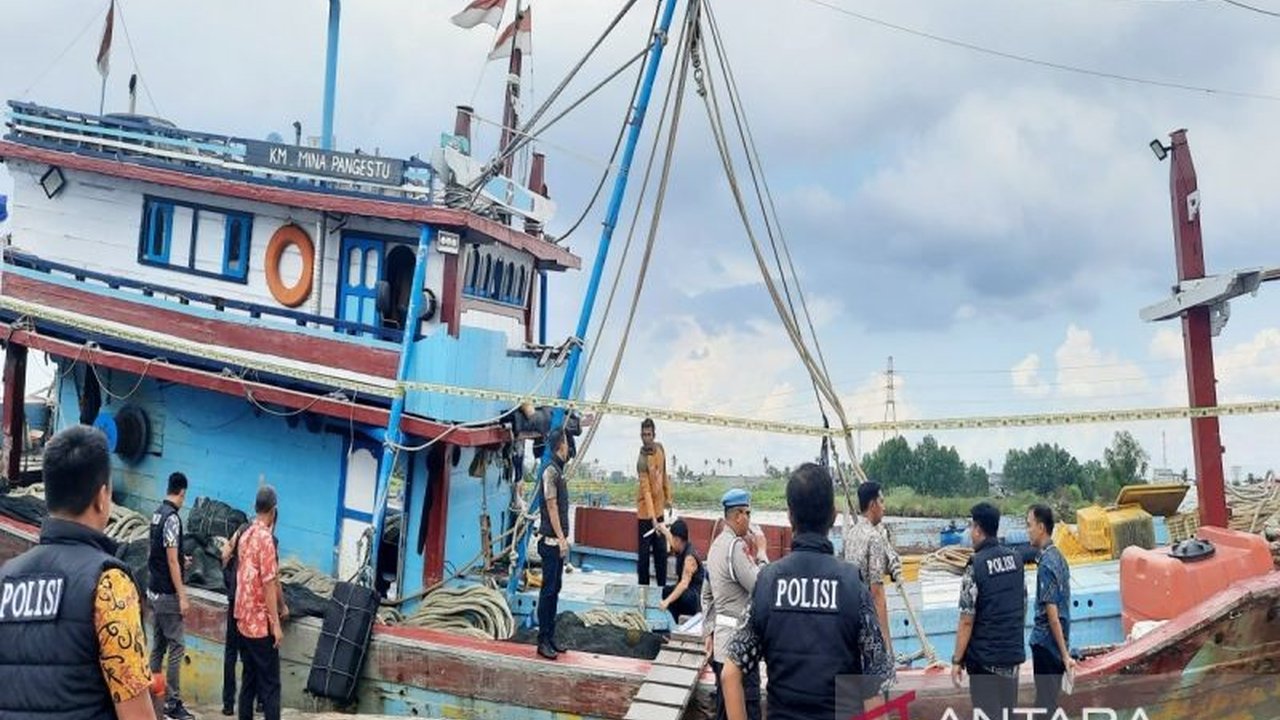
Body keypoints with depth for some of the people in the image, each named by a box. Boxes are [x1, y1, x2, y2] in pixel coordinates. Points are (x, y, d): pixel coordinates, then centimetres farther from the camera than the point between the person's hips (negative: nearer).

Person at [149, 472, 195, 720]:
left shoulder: (157, 513, 8)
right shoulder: (172, 518, -19)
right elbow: (171, 561, -20)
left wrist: (182, 560, 38)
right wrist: (182, 596, -17)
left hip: (154, 590, 9)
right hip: (167, 594, -9)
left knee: (158, 644, 15)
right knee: (177, 646, -3)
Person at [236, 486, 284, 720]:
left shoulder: (245, 536, 9)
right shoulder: (265, 538, -17)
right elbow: (269, 584, -19)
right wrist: (276, 624, -17)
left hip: (244, 620, 8)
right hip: (260, 623, -8)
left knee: (249, 679, 14)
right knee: (270, 683, -4)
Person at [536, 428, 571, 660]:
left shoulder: (559, 470, 15)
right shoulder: (550, 470, -13)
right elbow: (551, 506, -17)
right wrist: (561, 538, -20)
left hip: (558, 541, 9)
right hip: (551, 541, -9)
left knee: (554, 589, 12)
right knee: (548, 590, -6)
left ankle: (550, 637, 18)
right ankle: (543, 641, -1)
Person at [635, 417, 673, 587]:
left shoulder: (660, 448, 0)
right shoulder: (642, 461, -21)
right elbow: (646, 490, -26)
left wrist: (668, 497, 17)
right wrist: (653, 519, -31)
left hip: (659, 509, 7)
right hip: (646, 512, -6)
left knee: (661, 551, 12)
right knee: (644, 553, -1)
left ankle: (662, 587, 20)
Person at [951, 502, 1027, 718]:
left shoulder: (975, 566, -16)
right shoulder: (1015, 559, 2)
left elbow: (967, 620, -15)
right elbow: (1024, 607, 11)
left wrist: (957, 660, -8)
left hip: (985, 657, -6)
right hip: (1013, 653, 6)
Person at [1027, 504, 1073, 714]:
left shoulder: (1046, 565, -20)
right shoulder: (1058, 557, 8)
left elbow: (1052, 614, -20)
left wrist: (1065, 654, -18)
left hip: (1046, 644, -9)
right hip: (1053, 645, 9)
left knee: (1045, 704, 0)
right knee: (1049, 703, 16)